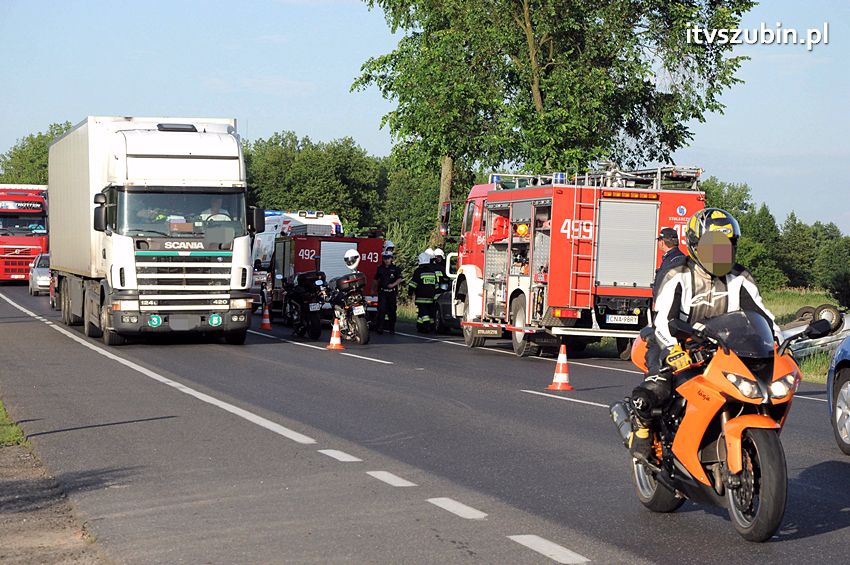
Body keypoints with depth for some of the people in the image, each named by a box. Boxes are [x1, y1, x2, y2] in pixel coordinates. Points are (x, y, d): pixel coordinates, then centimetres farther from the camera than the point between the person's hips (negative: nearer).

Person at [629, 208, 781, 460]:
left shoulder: (740, 279, 8)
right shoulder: (678, 277, -7)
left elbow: (762, 315, 8)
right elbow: (663, 320, -19)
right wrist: (674, 349, -38)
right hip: (681, 353, -4)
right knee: (646, 395, -29)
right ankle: (642, 426, 6)